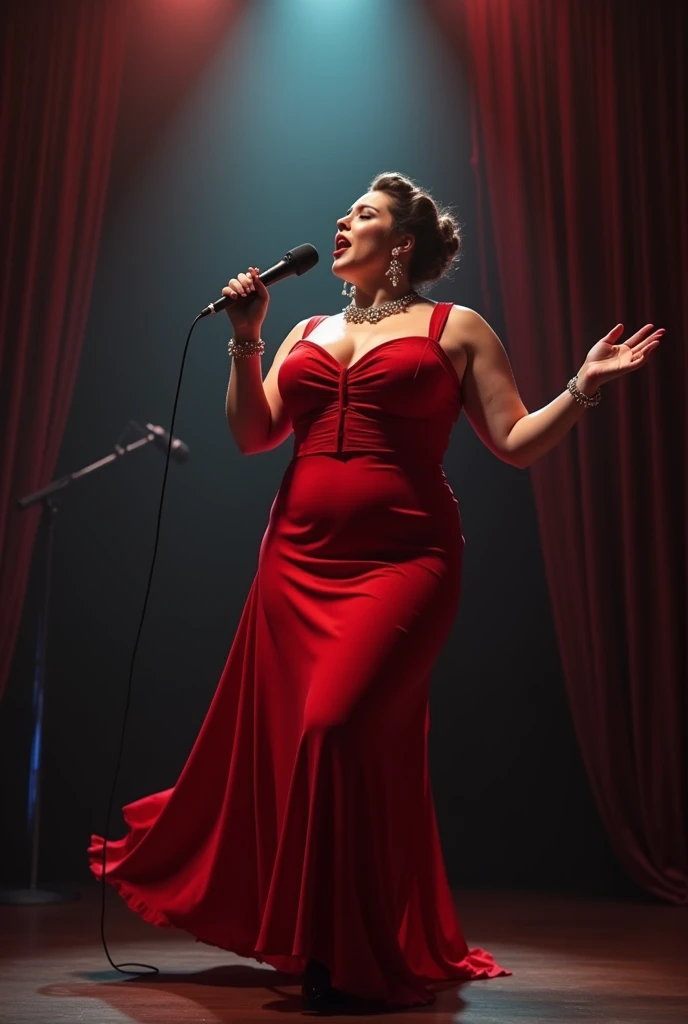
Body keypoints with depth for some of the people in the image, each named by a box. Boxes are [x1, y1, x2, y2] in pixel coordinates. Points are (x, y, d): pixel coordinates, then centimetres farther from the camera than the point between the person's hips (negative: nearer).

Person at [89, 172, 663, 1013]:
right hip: (298, 560, 5)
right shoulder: (308, 332, 21)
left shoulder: (456, 328, 8)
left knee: (335, 730, -19)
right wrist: (245, 340, 4)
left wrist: (582, 389, -11)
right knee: (274, 740, 5)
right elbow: (252, 435, 12)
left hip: (402, 560, -5)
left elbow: (517, 442, 3)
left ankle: (353, 959, 1)